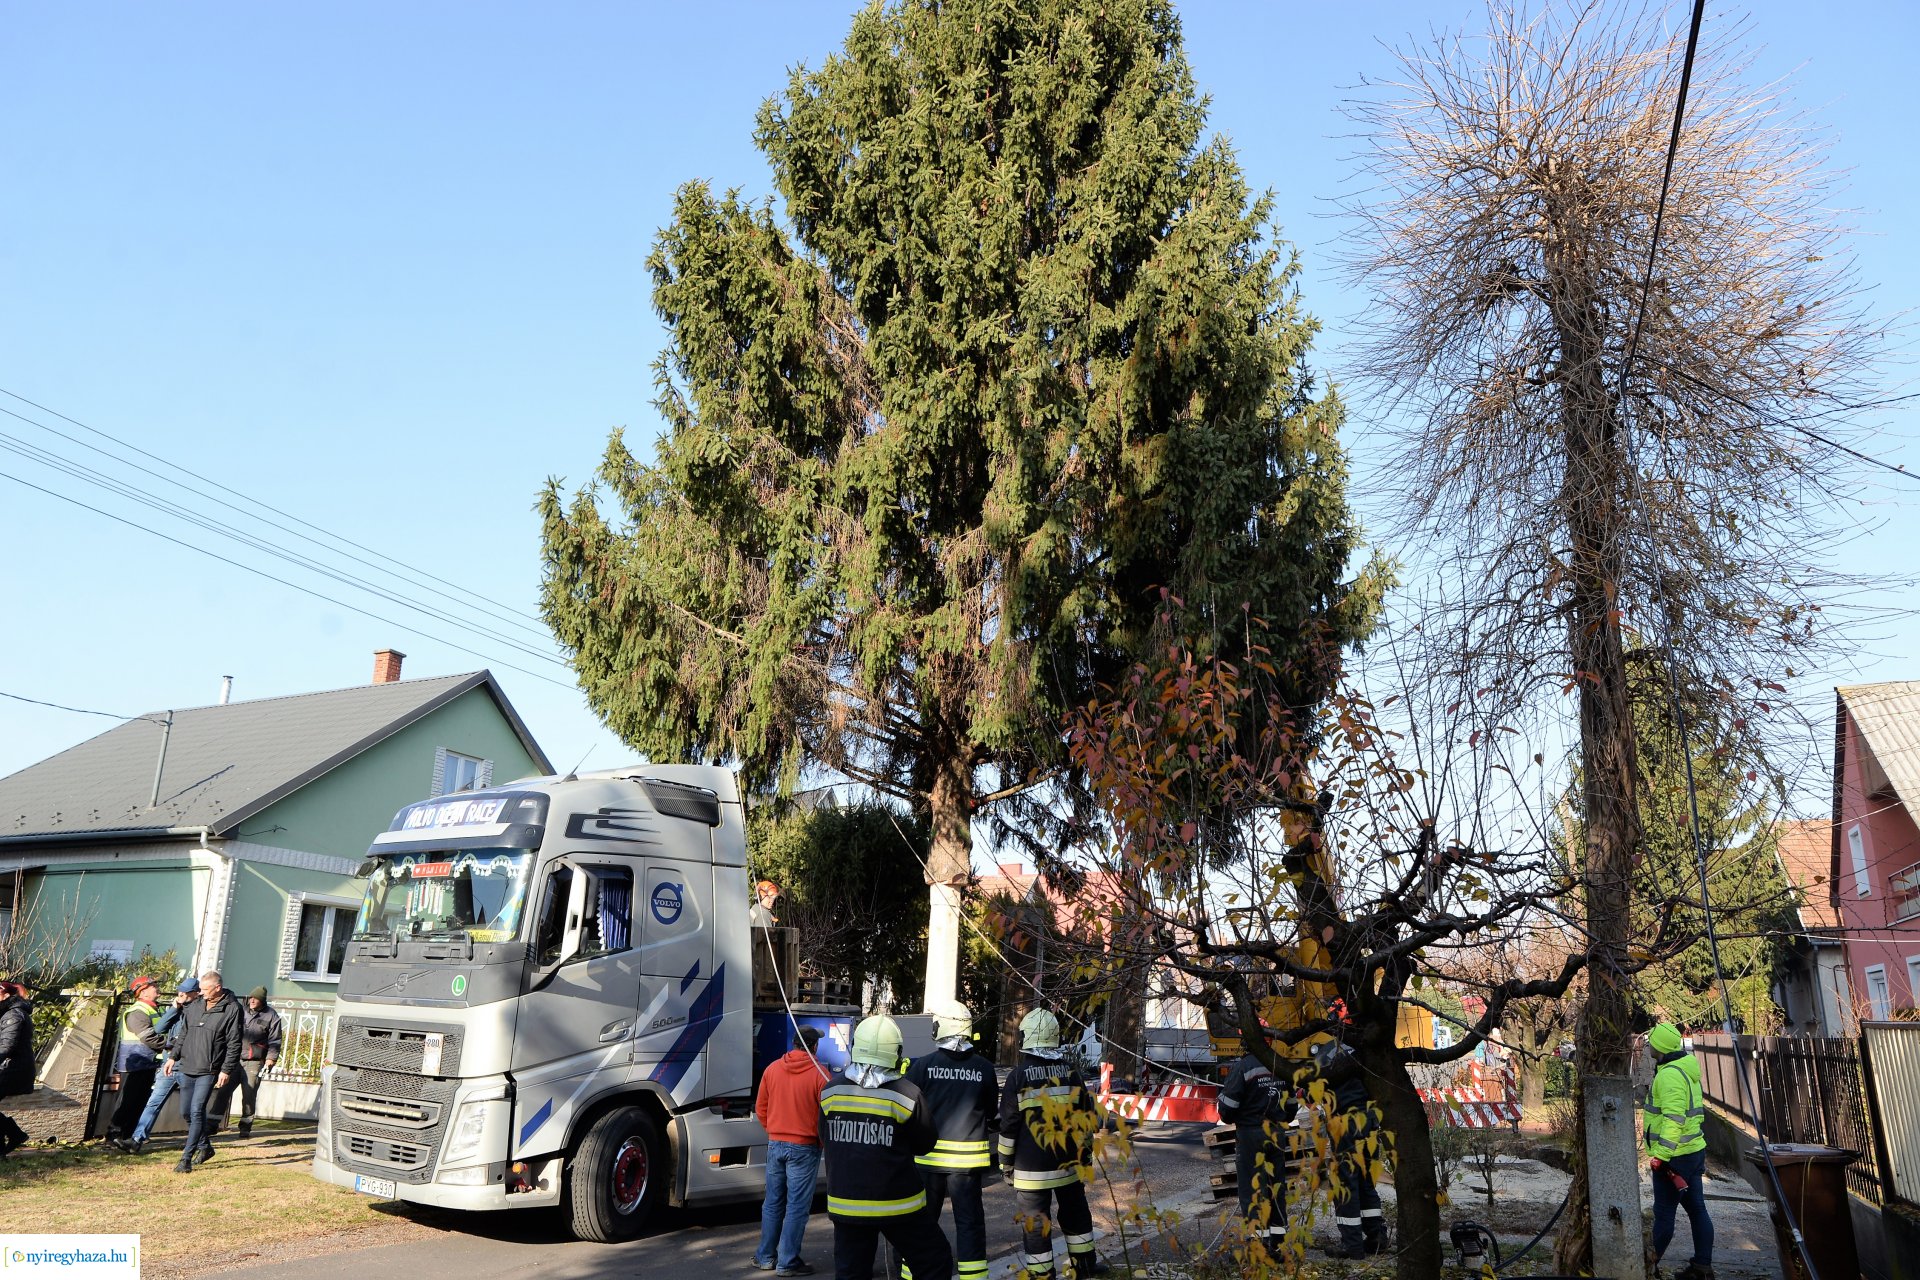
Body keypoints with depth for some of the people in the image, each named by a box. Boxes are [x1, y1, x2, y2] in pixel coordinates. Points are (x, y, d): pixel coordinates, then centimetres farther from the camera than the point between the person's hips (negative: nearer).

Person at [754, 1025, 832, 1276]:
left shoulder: (772, 1069, 0)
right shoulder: (819, 1073, -14)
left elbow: (760, 1108, 8)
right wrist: (823, 1142, 6)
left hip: (775, 1144, 5)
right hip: (804, 1148, -5)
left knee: (772, 1203, 16)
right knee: (797, 1206, 4)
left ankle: (765, 1256, 24)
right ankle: (787, 1262, 8)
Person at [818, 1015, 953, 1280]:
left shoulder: (830, 1092, -3)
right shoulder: (906, 1094, -15)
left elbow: (825, 1141, 10)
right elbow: (925, 1144, -3)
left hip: (845, 1205, 4)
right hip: (897, 1205, -3)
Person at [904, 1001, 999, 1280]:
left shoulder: (923, 1065, -9)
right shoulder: (984, 1068, -3)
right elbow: (992, 1115, 6)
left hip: (928, 1155, -1)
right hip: (968, 1158, 1)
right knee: (969, 1222, 9)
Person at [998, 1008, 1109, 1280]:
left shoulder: (1018, 1076, -11)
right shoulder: (1072, 1072, 1)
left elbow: (1009, 1125, -8)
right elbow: (1087, 1117, 7)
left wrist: (1006, 1161, 2)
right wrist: (1087, 1152, 18)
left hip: (1032, 1166, -4)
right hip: (1069, 1161, 5)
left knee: (1034, 1222, 5)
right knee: (1075, 1213, 21)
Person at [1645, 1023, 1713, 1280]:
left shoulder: (1669, 1075, -20)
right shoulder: (1687, 1070, 12)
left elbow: (1673, 1119, -27)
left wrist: (1661, 1155, -27)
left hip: (1674, 1156, -10)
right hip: (1694, 1150, 10)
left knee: (1663, 1212, 1)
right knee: (1697, 1209, 12)